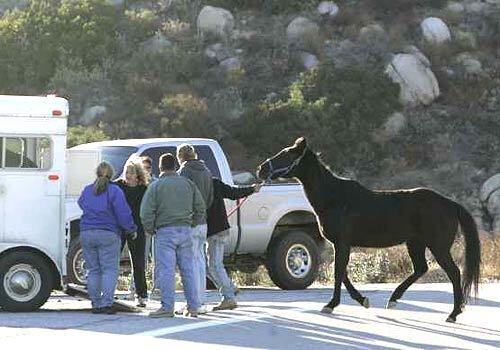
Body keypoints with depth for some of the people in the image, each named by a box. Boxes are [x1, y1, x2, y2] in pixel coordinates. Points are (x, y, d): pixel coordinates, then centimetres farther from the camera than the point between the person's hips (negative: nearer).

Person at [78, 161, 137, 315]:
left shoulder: (87, 190, 11)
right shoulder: (114, 191, -5)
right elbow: (123, 214, -9)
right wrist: (131, 230, 4)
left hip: (86, 233, 5)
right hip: (108, 234, -5)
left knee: (93, 270, 9)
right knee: (110, 269, -3)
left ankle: (96, 304, 7)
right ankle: (106, 303, -13)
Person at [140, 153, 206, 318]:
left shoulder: (156, 186, -4)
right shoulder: (188, 183, 9)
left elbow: (146, 212, -9)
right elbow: (200, 207, 11)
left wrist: (150, 230, 4)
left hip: (165, 232, -4)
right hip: (186, 231, 4)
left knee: (166, 271, -5)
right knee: (188, 270, 9)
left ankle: (167, 307, -9)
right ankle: (193, 307, 11)